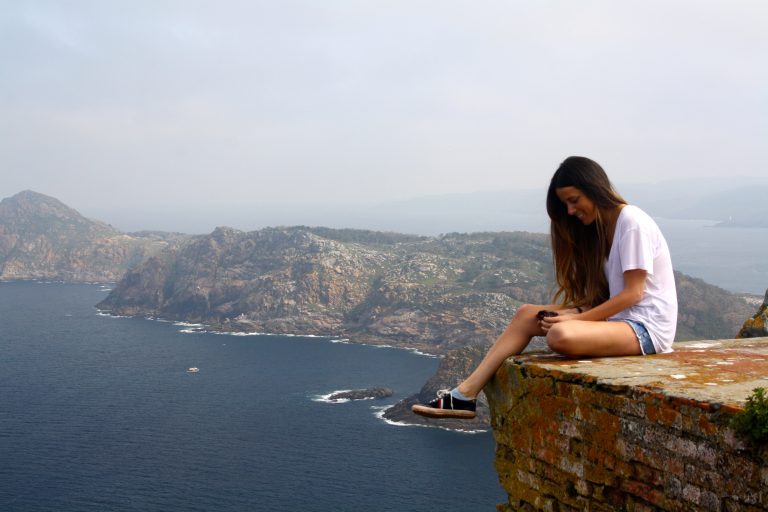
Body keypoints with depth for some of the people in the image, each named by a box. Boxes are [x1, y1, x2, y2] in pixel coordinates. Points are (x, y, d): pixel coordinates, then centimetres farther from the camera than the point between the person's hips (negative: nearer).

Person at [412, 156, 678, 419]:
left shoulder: (632, 222, -12)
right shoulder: (600, 227, 15)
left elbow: (633, 293, -16)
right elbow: (607, 293, 11)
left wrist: (577, 319, -17)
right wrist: (574, 312, -6)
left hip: (647, 327, -9)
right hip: (617, 317, 9)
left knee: (561, 336, -34)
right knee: (526, 314, -1)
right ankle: (464, 395, -8)